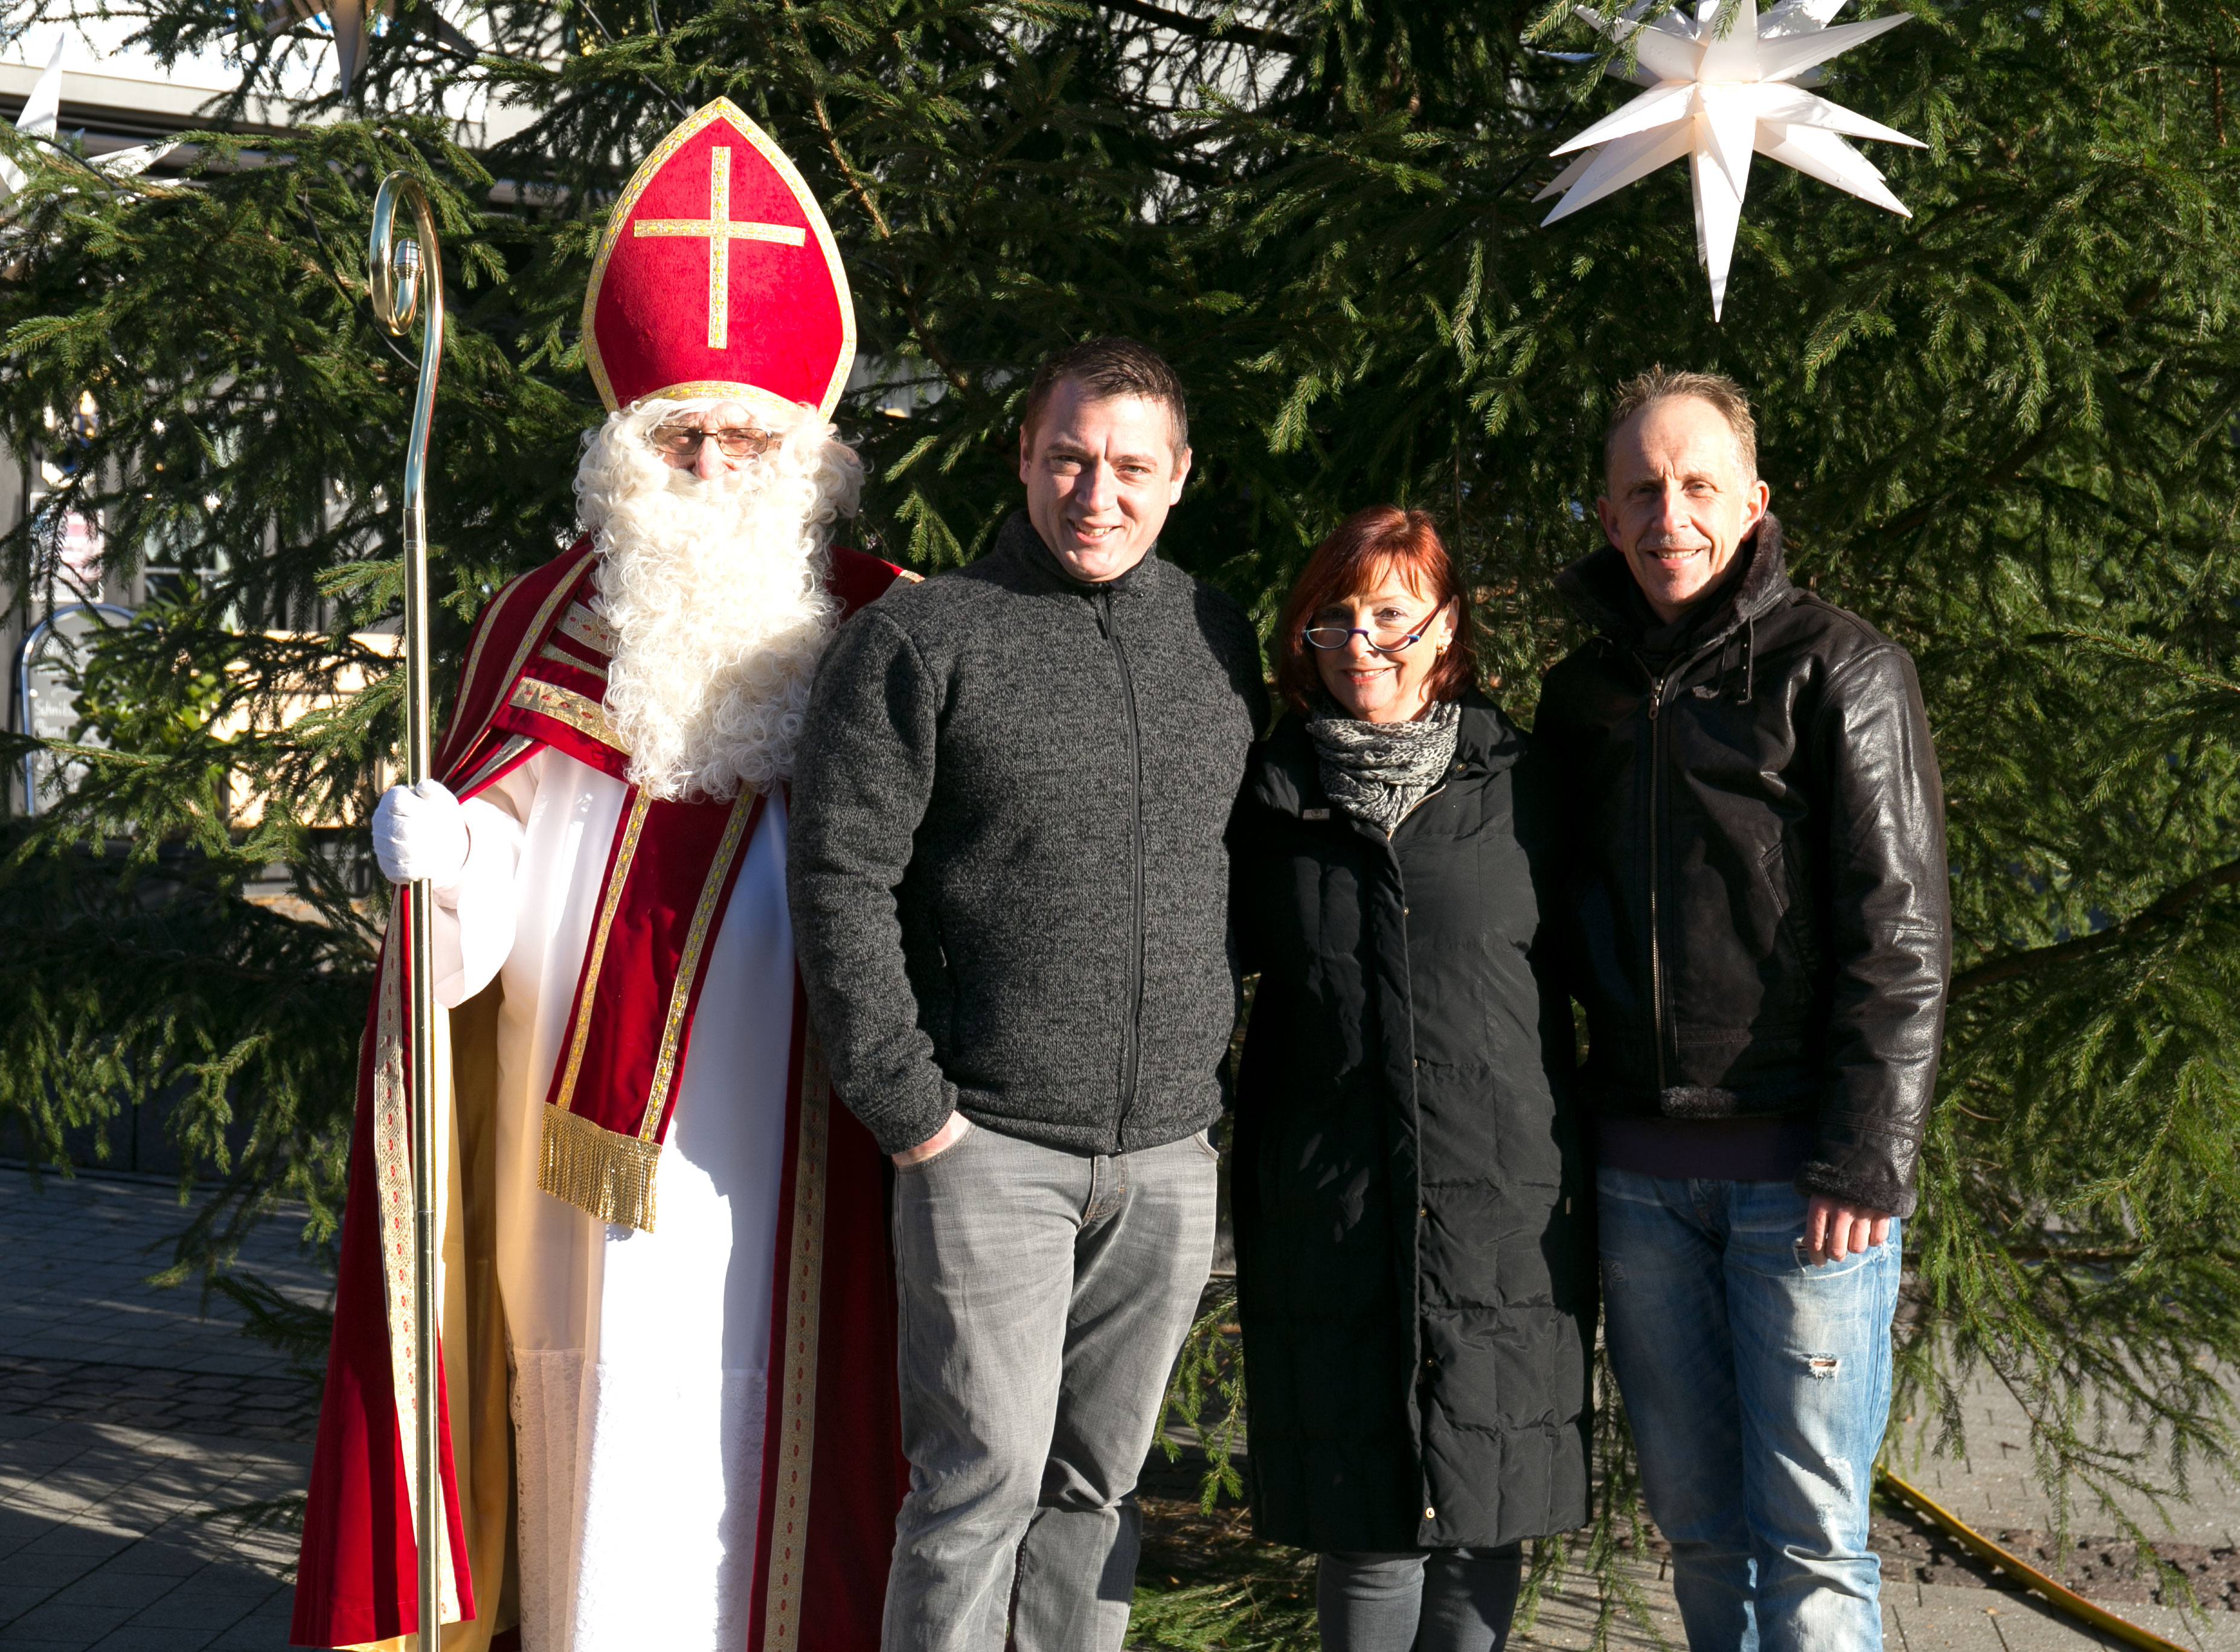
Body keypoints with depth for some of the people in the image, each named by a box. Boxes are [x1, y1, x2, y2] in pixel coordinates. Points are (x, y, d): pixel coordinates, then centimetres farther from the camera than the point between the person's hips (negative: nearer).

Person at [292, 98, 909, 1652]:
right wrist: (439, 858, -15)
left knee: (772, 1415, 1)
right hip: (595, 1138, 1)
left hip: (789, 1151, -1)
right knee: (608, 1416, 3)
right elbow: (502, 895, 5)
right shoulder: (552, 623, 8)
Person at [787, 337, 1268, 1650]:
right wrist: (908, 1108, -10)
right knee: (985, 1478, -3)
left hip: (1170, 1150, 5)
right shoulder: (922, 640, -4)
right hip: (989, 1145, -4)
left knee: (1099, 1482, 13)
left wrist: (1224, 1071, 11)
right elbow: (841, 883, -8)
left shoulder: (1223, 642, 11)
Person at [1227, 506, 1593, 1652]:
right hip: (1327, 1206, 0)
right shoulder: (1273, 794, 7)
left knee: (1484, 1513, 6)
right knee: (1365, 1522, 4)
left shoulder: (1520, 783, 4)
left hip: (1503, 1203, 0)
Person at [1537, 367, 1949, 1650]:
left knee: (1810, 1534, -2)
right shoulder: (1582, 692, 14)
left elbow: (1899, 937, -9)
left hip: (1802, 1171, -5)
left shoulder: (1839, 670, -3)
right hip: (1641, 1175, 5)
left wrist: (1865, 1160, -15)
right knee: (1698, 1522, 12)